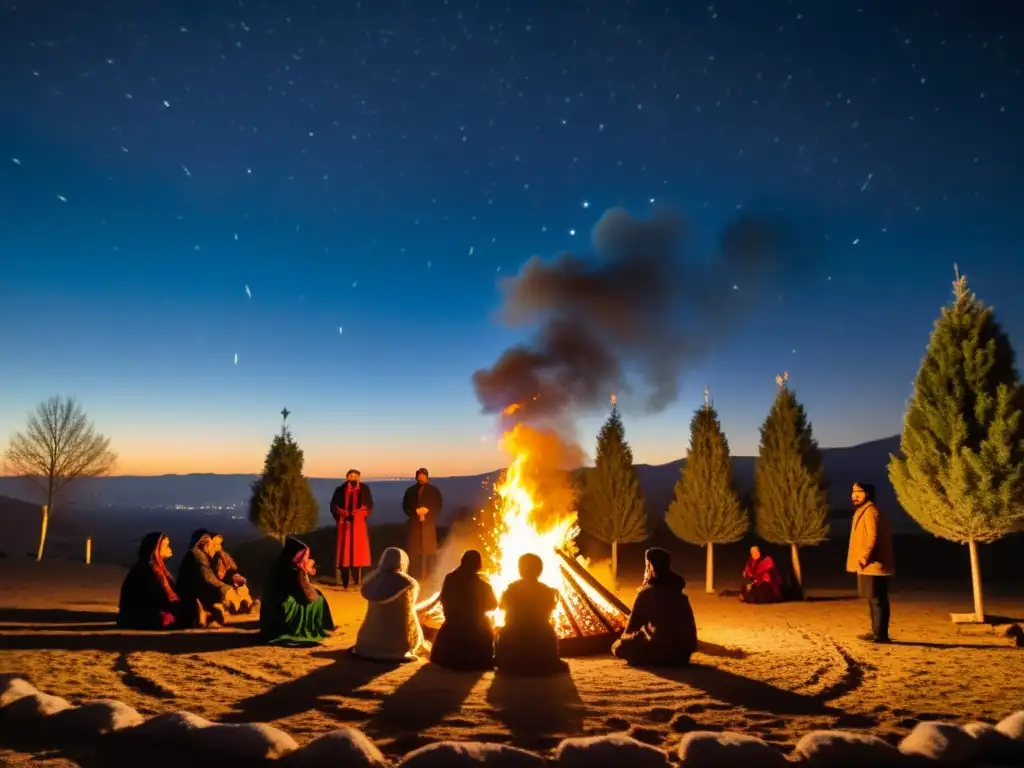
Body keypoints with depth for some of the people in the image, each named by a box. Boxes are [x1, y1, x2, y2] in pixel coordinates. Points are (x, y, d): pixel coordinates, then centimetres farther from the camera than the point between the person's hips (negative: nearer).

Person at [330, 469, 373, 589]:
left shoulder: (364, 489, 6)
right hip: (345, 523, 0)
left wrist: (359, 513, -13)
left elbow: (369, 506, 3)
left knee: (358, 549, -1)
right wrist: (343, 514, -14)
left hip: (359, 524, 1)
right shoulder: (340, 490, 5)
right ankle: (344, 581, 2)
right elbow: (333, 506, 2)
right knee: (344, 550, -1)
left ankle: (356, 580, 3)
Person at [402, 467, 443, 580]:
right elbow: (405, 505, 11)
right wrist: (415, 511, -5)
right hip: (415, 522, 1)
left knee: (427, 548, -6)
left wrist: (427, 510, -8)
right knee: (414, 548, -5)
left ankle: (425, 574, -5)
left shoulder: (433, 490, 10)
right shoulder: (410, 490, 13)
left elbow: (439, 504, 6)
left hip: (428, 522, -1)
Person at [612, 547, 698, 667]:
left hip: (661, 650, -7)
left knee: (618, 646, 3)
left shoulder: (646, 593, -10)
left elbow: (632, 626, -4)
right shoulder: (678, 592, 11)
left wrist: (625, 636, 17)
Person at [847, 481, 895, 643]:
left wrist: (865, 557, -19)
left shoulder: (870, 511, -13)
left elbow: (873, 537, -21)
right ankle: (876, 632, 22)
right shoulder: (863, 511, 18)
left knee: (877, 600, -6)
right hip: (870, 565, 10)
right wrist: (862, 559, 18)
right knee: (874, 600, 15)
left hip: (873, 564, -10)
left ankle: (880, 634, -2)